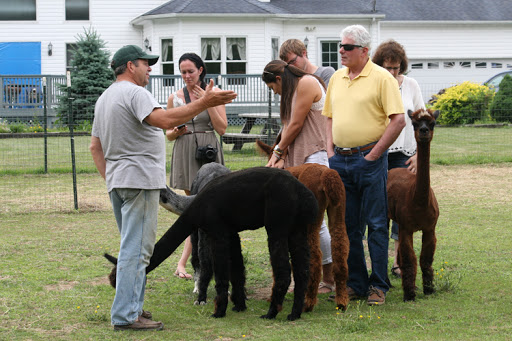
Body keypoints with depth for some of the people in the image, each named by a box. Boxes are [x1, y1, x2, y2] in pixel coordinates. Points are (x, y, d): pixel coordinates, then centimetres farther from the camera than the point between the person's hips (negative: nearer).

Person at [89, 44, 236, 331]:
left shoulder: (104, 98, 19)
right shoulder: (134, 93, -12)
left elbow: (95, 146, 22)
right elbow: (164, 119, -28)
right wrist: (204, 103, -29)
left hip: (117, 181, 10)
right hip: (140, 179, -10)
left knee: (133, 247, 18)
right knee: (136, 249, -10)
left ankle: (131, 307, 20)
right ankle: (126, 316, -12)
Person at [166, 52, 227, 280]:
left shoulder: (213, 93, 3)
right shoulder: (175, 98, 8)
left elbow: (222, 128, -4)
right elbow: (168, 133, 14)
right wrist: (176, 132, -10)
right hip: (185, 153, 2)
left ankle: (183, 262, -11)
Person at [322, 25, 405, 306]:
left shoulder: (381, 78, -7)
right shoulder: (336, 78, 13)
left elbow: (398, 120, -12)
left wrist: (373, 154, -12)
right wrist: (331, 150, 9)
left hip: (369, 159, -6)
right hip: (340, 160, 6)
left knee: (376, 224, -1)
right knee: (348, 225, 9)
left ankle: (378, 286, 5)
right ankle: (355, 283, 17)